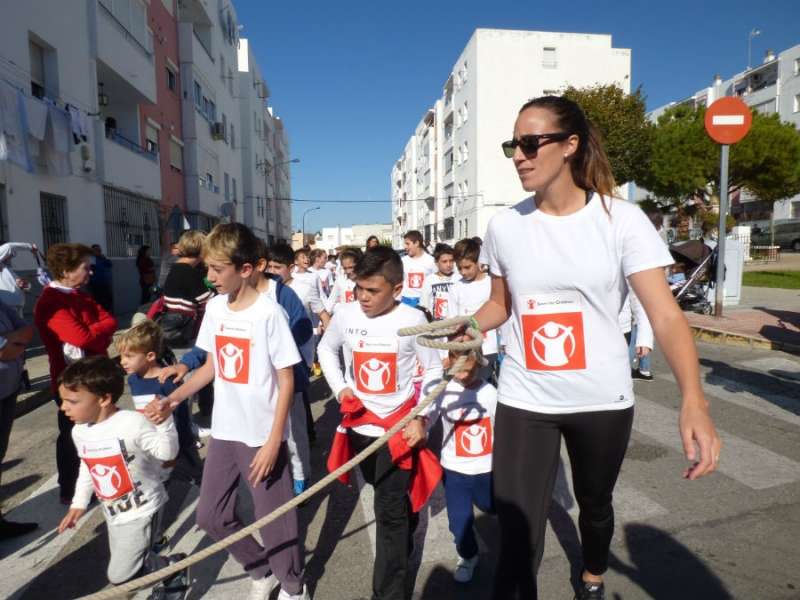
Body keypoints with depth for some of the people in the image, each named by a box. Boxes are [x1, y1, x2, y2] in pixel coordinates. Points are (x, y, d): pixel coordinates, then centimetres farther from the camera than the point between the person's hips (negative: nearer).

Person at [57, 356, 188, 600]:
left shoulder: (133, 423, -26)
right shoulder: (79, 431, -2)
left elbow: (167, 453, -22)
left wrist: (163, 421, -36)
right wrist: (79, 503, 16)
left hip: (142, 510, -7)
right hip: (113, 513, 8)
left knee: (120, 575, -8)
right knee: (126, 566, 15)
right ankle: (168, 574, 39)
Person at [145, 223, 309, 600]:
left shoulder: (269, 313, -17)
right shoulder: (215, 306, 2)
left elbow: (286, 380, -15)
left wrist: (273, 442, -16)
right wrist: (173, 399, 5)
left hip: (262, 435, -7)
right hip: (224, 431, 7)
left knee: (274, 518, 7)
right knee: (210, 516, 17)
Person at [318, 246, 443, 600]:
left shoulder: (412, 320, -15)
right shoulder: (345, 315, -7)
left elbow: (433, 370, -5)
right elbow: (325, 349, 12)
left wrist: (421, 417, -13)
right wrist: (339, 387, -1)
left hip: (399, 426, -4)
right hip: (359, 423, 4)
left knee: (390, 512, -2)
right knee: (387, 500, 24)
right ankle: (402, 544, 52)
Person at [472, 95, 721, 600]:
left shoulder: (621, 220, -11)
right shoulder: (504, 227, -3)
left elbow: (666, 315, -17)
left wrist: (694, 401, -32)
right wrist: (466, 327, -11)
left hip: (602, 400, 0)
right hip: (524, 400, 1)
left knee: (594, 503, 25)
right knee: (517, 540, -2)